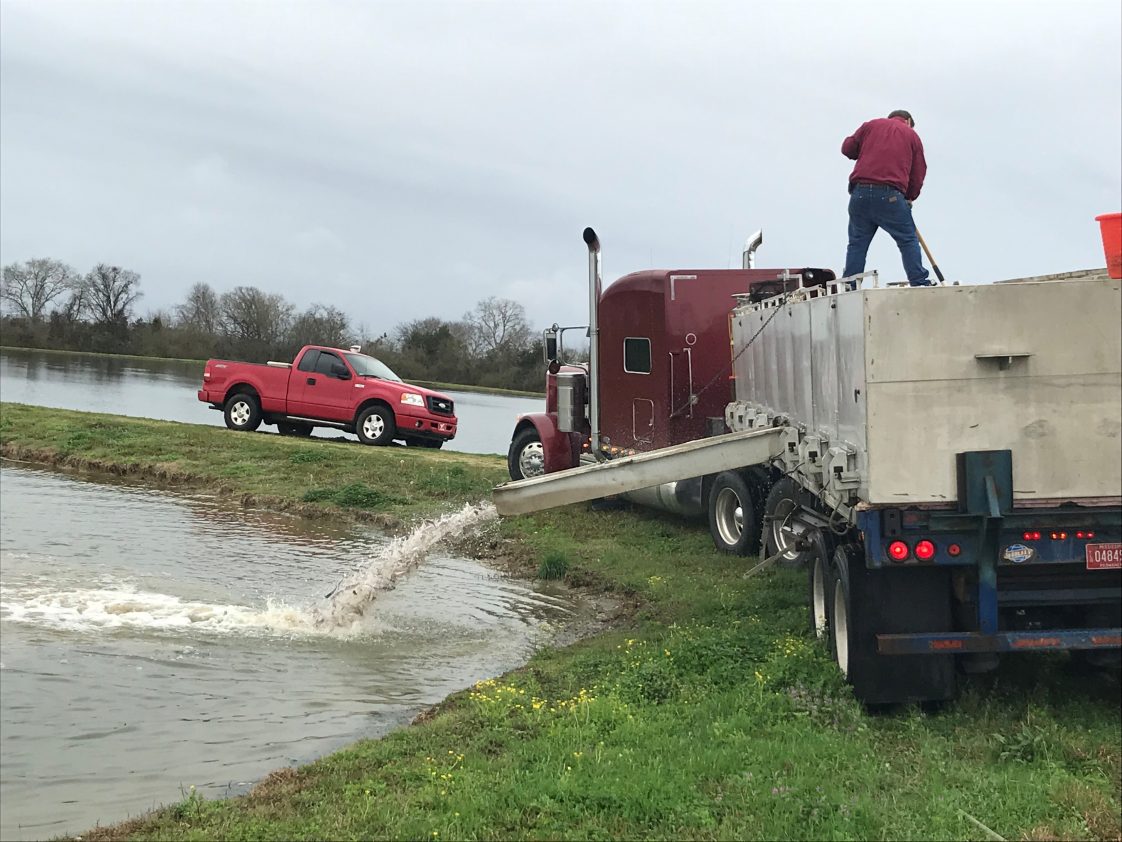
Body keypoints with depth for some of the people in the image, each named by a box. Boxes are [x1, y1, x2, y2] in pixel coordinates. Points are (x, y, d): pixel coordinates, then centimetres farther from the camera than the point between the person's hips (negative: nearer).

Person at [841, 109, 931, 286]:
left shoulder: (871, 125, 19)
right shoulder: (912, 135, 15)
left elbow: (847, 148, 18)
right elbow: (917, 175, 11)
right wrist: (909, 198, 23)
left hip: (860, 192, 2)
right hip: (890, 195, -2)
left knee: (857, 243, 8)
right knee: (909, 241, 6)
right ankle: (920, 284, 1)